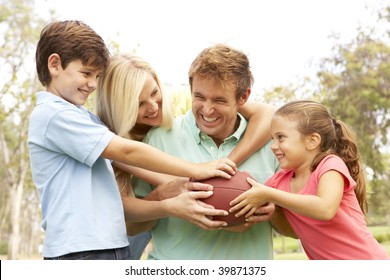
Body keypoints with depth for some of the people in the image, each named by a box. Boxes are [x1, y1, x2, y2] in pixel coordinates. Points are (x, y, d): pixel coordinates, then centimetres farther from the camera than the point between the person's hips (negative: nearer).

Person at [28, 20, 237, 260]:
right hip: (79, 250, -9)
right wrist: (197, 170, -7)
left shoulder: (86, 119, 18)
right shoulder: (52, 114, -8)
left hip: (114, 247, 9)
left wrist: (168, 206, -5)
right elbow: (127, 152, -12)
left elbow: (116, 199, 10)